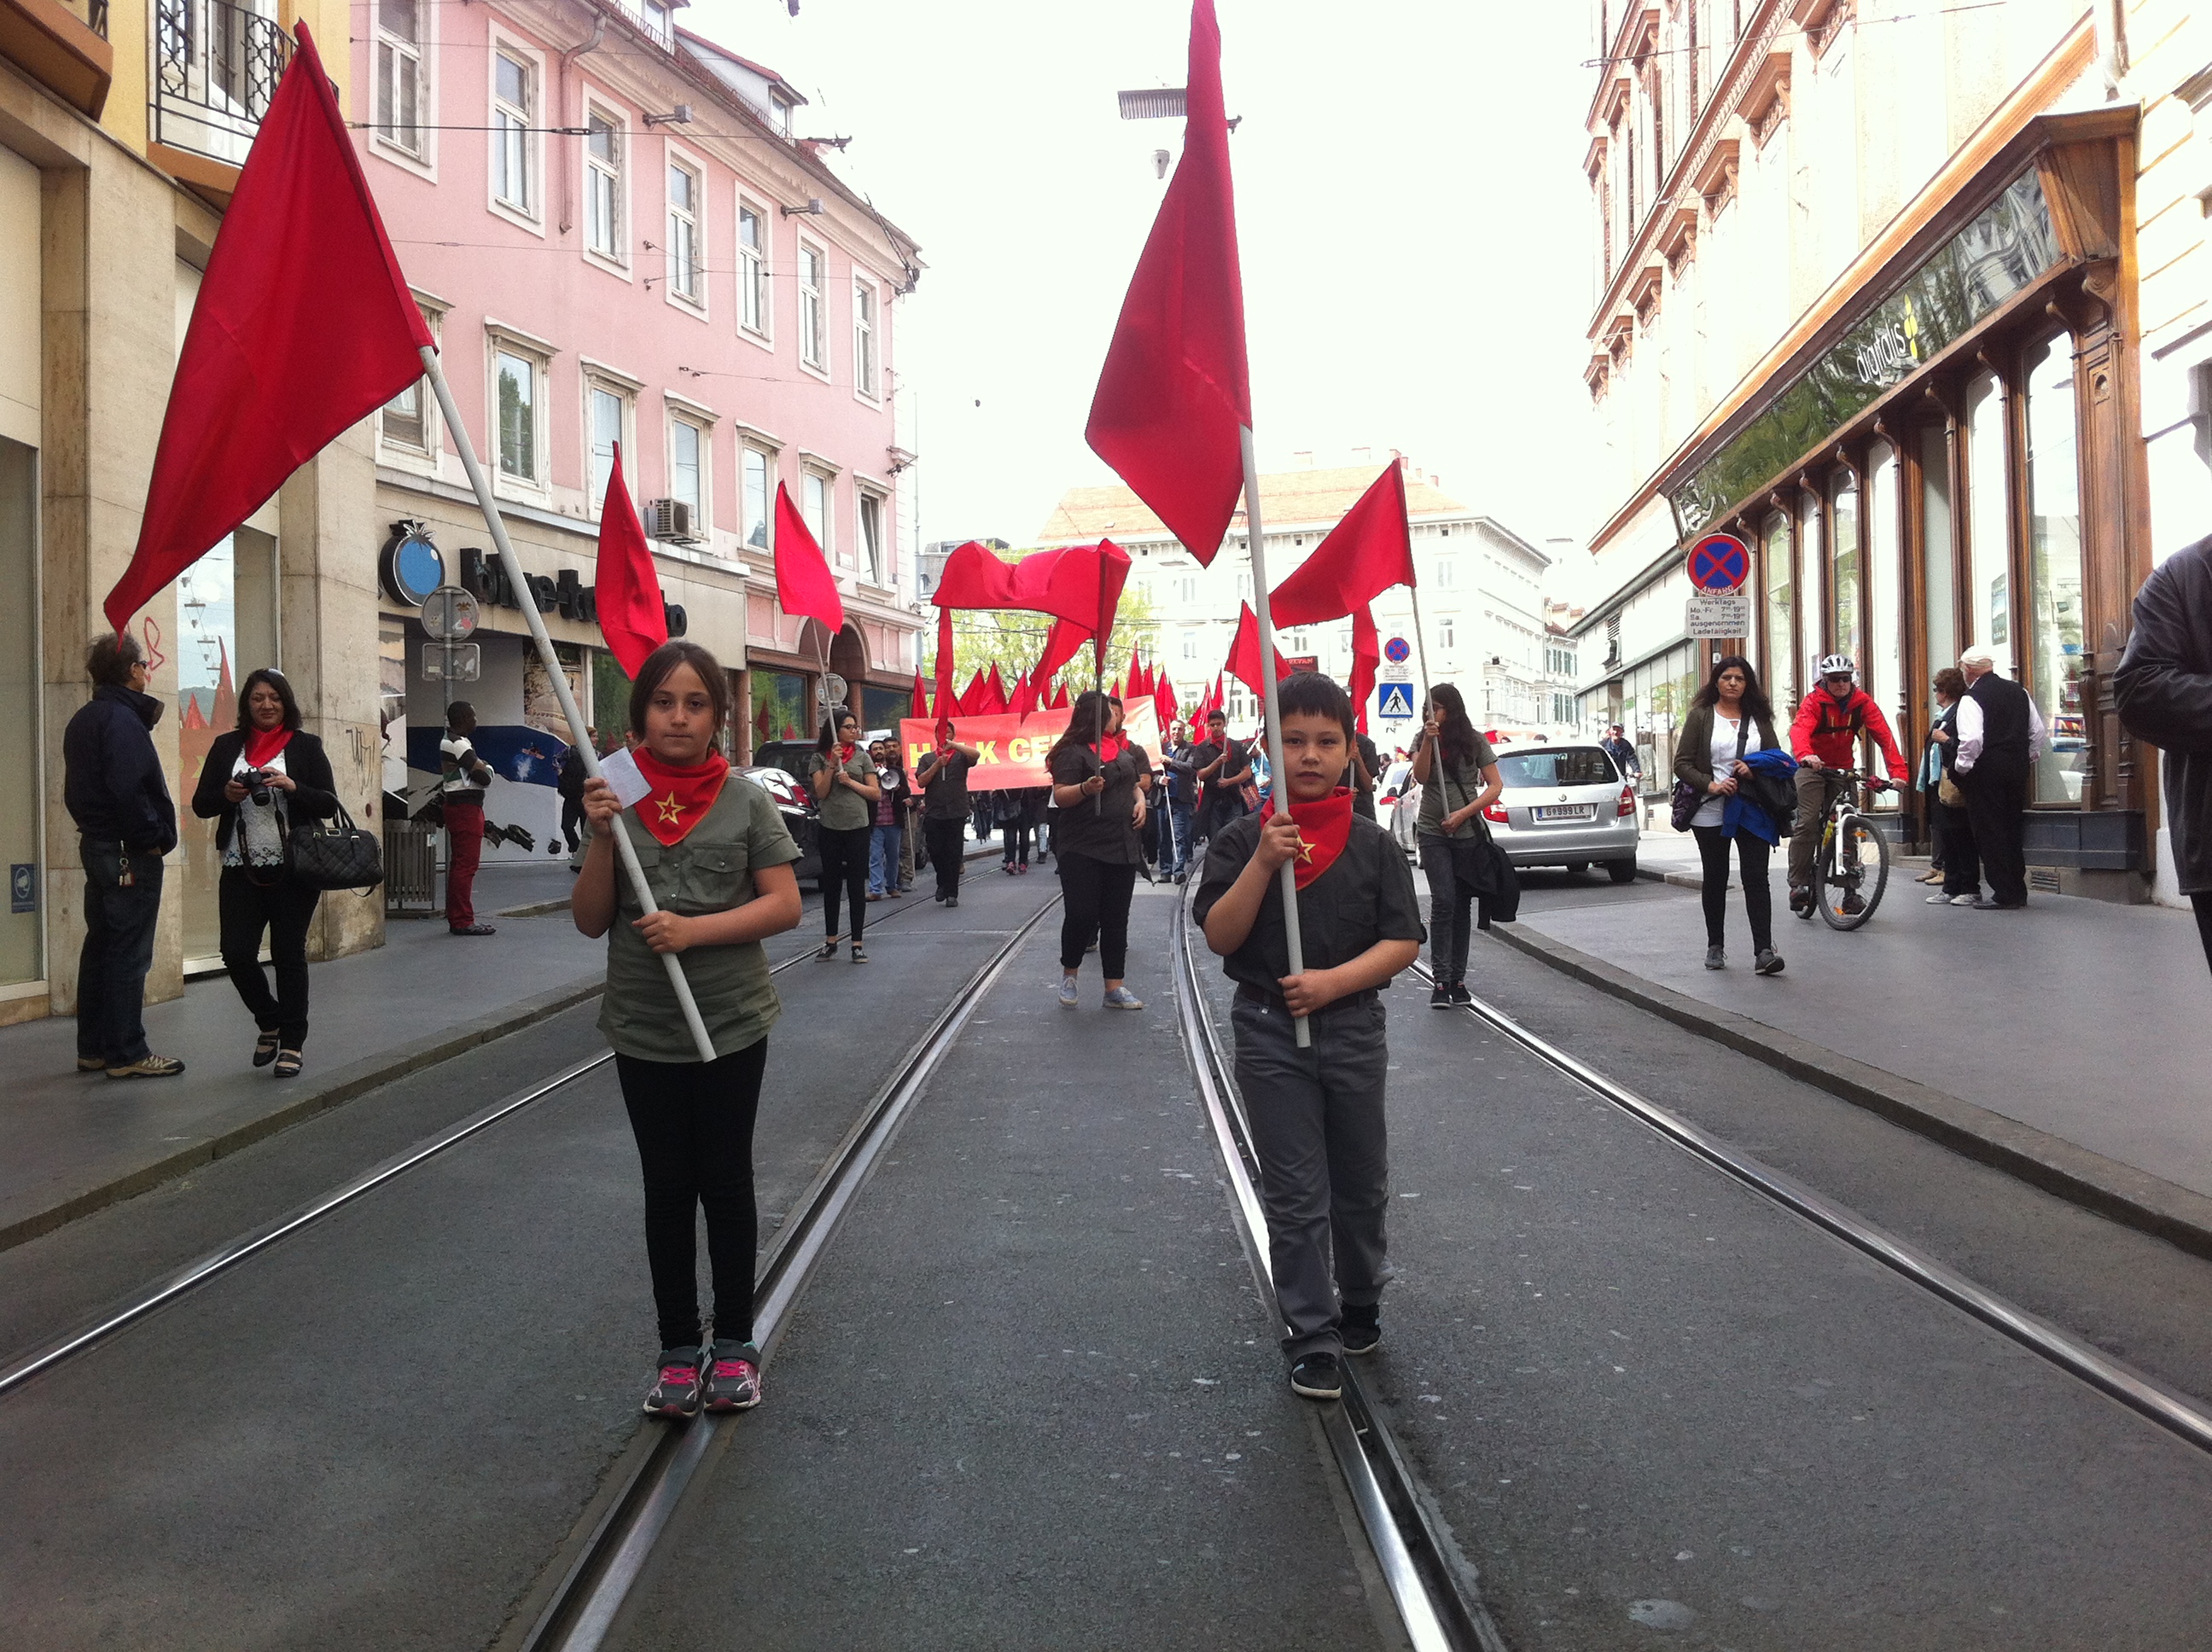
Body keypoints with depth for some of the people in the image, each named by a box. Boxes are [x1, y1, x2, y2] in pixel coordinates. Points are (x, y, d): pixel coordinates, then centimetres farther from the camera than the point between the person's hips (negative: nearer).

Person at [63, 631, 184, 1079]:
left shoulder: (83, 720, 16)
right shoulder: (122, 719, -16)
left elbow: (76, 788, 20)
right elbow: (129, 790, -24)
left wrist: (91, 825, 18)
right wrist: (155, 838, -15)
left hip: (96, 845, 10)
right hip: (130, 854, -10)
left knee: (100, 947, 14)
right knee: (129, 953, -5)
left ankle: (93, 1049, 20)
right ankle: (127, 1054, -1)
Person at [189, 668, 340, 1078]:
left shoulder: (305, 746, 3)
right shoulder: (227, 746, 10)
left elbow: (329, 804, -2)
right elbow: (200, 804, 9)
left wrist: (292, 787, -18)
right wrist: (227, 794, -11)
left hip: (293, 871, -2)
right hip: (241, 871, 3)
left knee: (289, 955, 1)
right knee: (237, 954, -2)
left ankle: (292, 1042, 12)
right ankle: (270, 1023, 23)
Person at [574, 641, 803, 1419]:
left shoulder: (746, 802, -4)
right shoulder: (617, 800, 1)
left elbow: (785, 905, -8)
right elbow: (591, 921, 0)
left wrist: (692, 930, -20)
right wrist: (602, 840, -15)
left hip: (731, 1025, -1)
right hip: (643, 1030, 2)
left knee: (726, 1181, 9)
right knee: (667, 1186, 11)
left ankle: (733, 1342, 23)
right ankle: (679, 1348, 22)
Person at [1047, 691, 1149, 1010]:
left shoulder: (1123, 749, 14)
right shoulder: (1073, 752, -7)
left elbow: (1134, 784, 27)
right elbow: (1060, 796, -14)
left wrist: (1140, 801, 5)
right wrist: (1085, 788, -33)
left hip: (1122, 847, 6)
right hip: (1083, 849, -6)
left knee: (1116, 919, 6)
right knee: (1082, 914, -10)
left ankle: (1115, 987, 11)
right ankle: (1069, 973, 15)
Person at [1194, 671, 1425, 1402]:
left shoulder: (1373, 844, 0)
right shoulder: (1242, 840, -2)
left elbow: (1403, 942, -4)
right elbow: (1219, 936, -10)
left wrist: (1334, 980, -18)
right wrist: (1263, 863, -21)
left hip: (1353, 1027, 2)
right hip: (1270, 1031, -1)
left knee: (1362, 1185, 15)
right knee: (1295, 1194, 2)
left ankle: (1359, 1307, 37)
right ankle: (1311, 1339, 10)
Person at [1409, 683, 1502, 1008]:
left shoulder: (1475, 742, 1)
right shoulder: (1422, 740, 5)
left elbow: (1495, 786, -2)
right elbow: (1421, 777, -10)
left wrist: (1462, 814, -12)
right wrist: (1429, 740, -20)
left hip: (1468, 833, 1)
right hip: (1433, 832, -1)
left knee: (1462, 906, 5)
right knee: (1443, 902, -13)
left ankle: (1458, 979, 12)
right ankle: (1441, 981, -15)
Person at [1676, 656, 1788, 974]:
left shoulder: (1759, 718, 10)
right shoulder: (1701, 715, 2)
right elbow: (1682, 763, -2)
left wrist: (1754, 770, -9)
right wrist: (1710, 784, -17)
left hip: (1751, 811, 1)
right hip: (1710, 812, -1)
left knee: (1756, 877, -9)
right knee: (1715, 878, 9)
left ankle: (1764, 951, -14)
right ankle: (1715, 947, 21)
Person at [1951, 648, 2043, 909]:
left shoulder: (1971, 699, -13)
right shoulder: (2018, 691, 9)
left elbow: (1972, 739, -22)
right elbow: (2037, 730, 12)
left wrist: (1961, 767, -9)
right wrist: (2030, 760, 22)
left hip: (1986, 773, -7)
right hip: (2017, 771, 7)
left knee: (1989, 832, -1)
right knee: (2012, 831, 15)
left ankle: (2004, 895, -3)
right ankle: (2018, 892, 19)